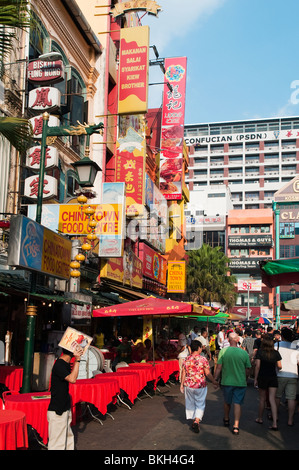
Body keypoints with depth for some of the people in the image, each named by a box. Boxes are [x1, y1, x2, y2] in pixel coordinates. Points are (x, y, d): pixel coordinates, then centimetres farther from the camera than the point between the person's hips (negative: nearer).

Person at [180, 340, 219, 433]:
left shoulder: (186, 359, -3)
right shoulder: (203, 359, -12)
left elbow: (183, 373, 3)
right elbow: (208, 374, -8)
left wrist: (182, 384, 15)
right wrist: (214, 382, 5)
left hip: (188, 386, 3)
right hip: (201, 386, -3)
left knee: (190, 403, 18)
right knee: (200, 404, 9)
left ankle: (194, 421, 28)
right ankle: (196, 421, -7)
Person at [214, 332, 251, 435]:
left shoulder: (223, 351, -9)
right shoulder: (244, 353, -6)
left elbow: (219, 367, -8)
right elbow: (248, 369, 2)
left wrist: (215, 379, 3)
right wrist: (245, 379, 19)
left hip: (227, 382, 1)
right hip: (240, 382, -1)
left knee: (227, 402, 20)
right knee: (237, 403, 3)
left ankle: (226, 420, 39)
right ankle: (236, 426, -4)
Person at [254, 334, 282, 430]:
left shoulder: (260, 352, -9)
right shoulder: (276, 353, -3)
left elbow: (257, 366, -10)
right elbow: (279, 366, -1)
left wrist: (255, 379, -4)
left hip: (262, 377, -1)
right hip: (273, 378, 1)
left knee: (262, 399, 14)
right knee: (272, 400, 0)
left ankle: (260, 418, 29)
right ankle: (274, 423, -8)